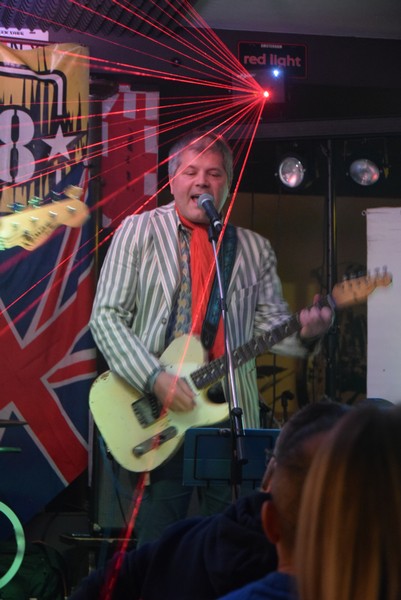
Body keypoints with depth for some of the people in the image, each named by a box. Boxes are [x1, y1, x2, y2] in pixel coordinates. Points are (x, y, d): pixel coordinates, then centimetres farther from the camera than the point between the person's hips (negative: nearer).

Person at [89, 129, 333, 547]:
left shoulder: (255, 250, 14)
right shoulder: (140, 231, 3)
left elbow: (270, 323, 10)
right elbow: (106, 316, -3)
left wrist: (302, 332, -14)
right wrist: (154, 378, -14)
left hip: (232, 417, 3)